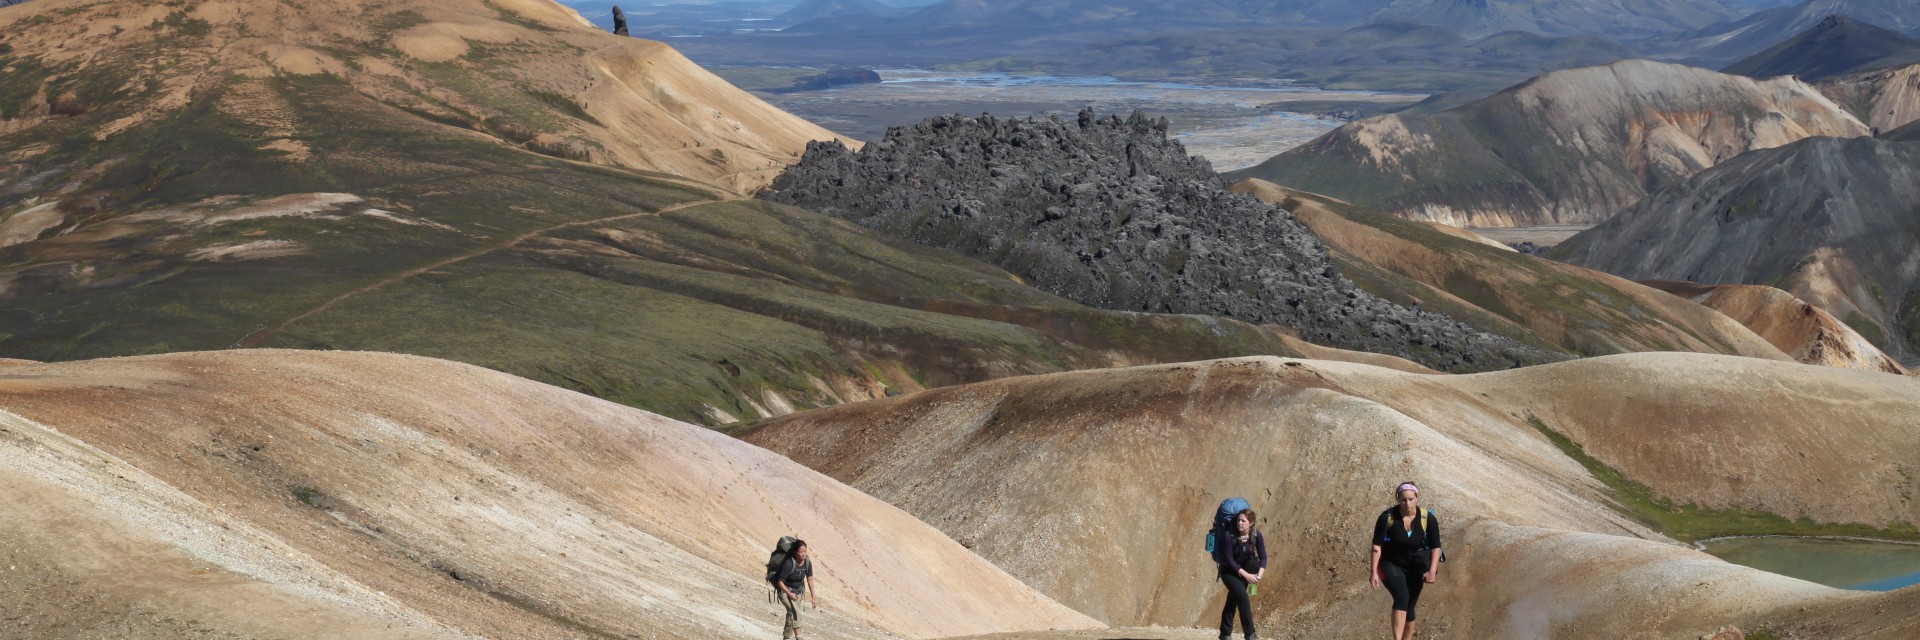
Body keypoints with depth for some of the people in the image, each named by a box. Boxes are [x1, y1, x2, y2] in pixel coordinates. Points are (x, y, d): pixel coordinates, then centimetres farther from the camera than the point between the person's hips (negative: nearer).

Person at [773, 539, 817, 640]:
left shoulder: (807, 562, -12)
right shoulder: (789, 563, -29)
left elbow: (810, 579, 0)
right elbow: (780, 581, -22)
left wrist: (813, 597, 1)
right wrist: (789, 594, -33)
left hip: (798, 590, 6)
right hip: (785, 590, -6)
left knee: (791, 614, 16)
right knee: (795, 611, -25)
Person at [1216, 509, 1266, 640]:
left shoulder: (1256, 535, -17)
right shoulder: (1230, 535, -27)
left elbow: (1263, 557, -14)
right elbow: (1229, 560, -24)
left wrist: (1259, 574, -31)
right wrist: (1246, 575, -31)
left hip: (1245, 567, 4)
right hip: (1229, 570, -4)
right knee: (1242, 597, -21)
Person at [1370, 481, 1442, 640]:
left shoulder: (1428, 519, -14)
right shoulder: (1387, 517, -19)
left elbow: (1436, 547, -10)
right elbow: (1377, 546, -16)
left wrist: (1432, 571, -22)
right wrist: (1374, 572, -21)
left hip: (1413, 567, 3)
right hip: (1391, 565, -3)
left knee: (1409, 606, 7)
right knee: (1402, 598, -26)